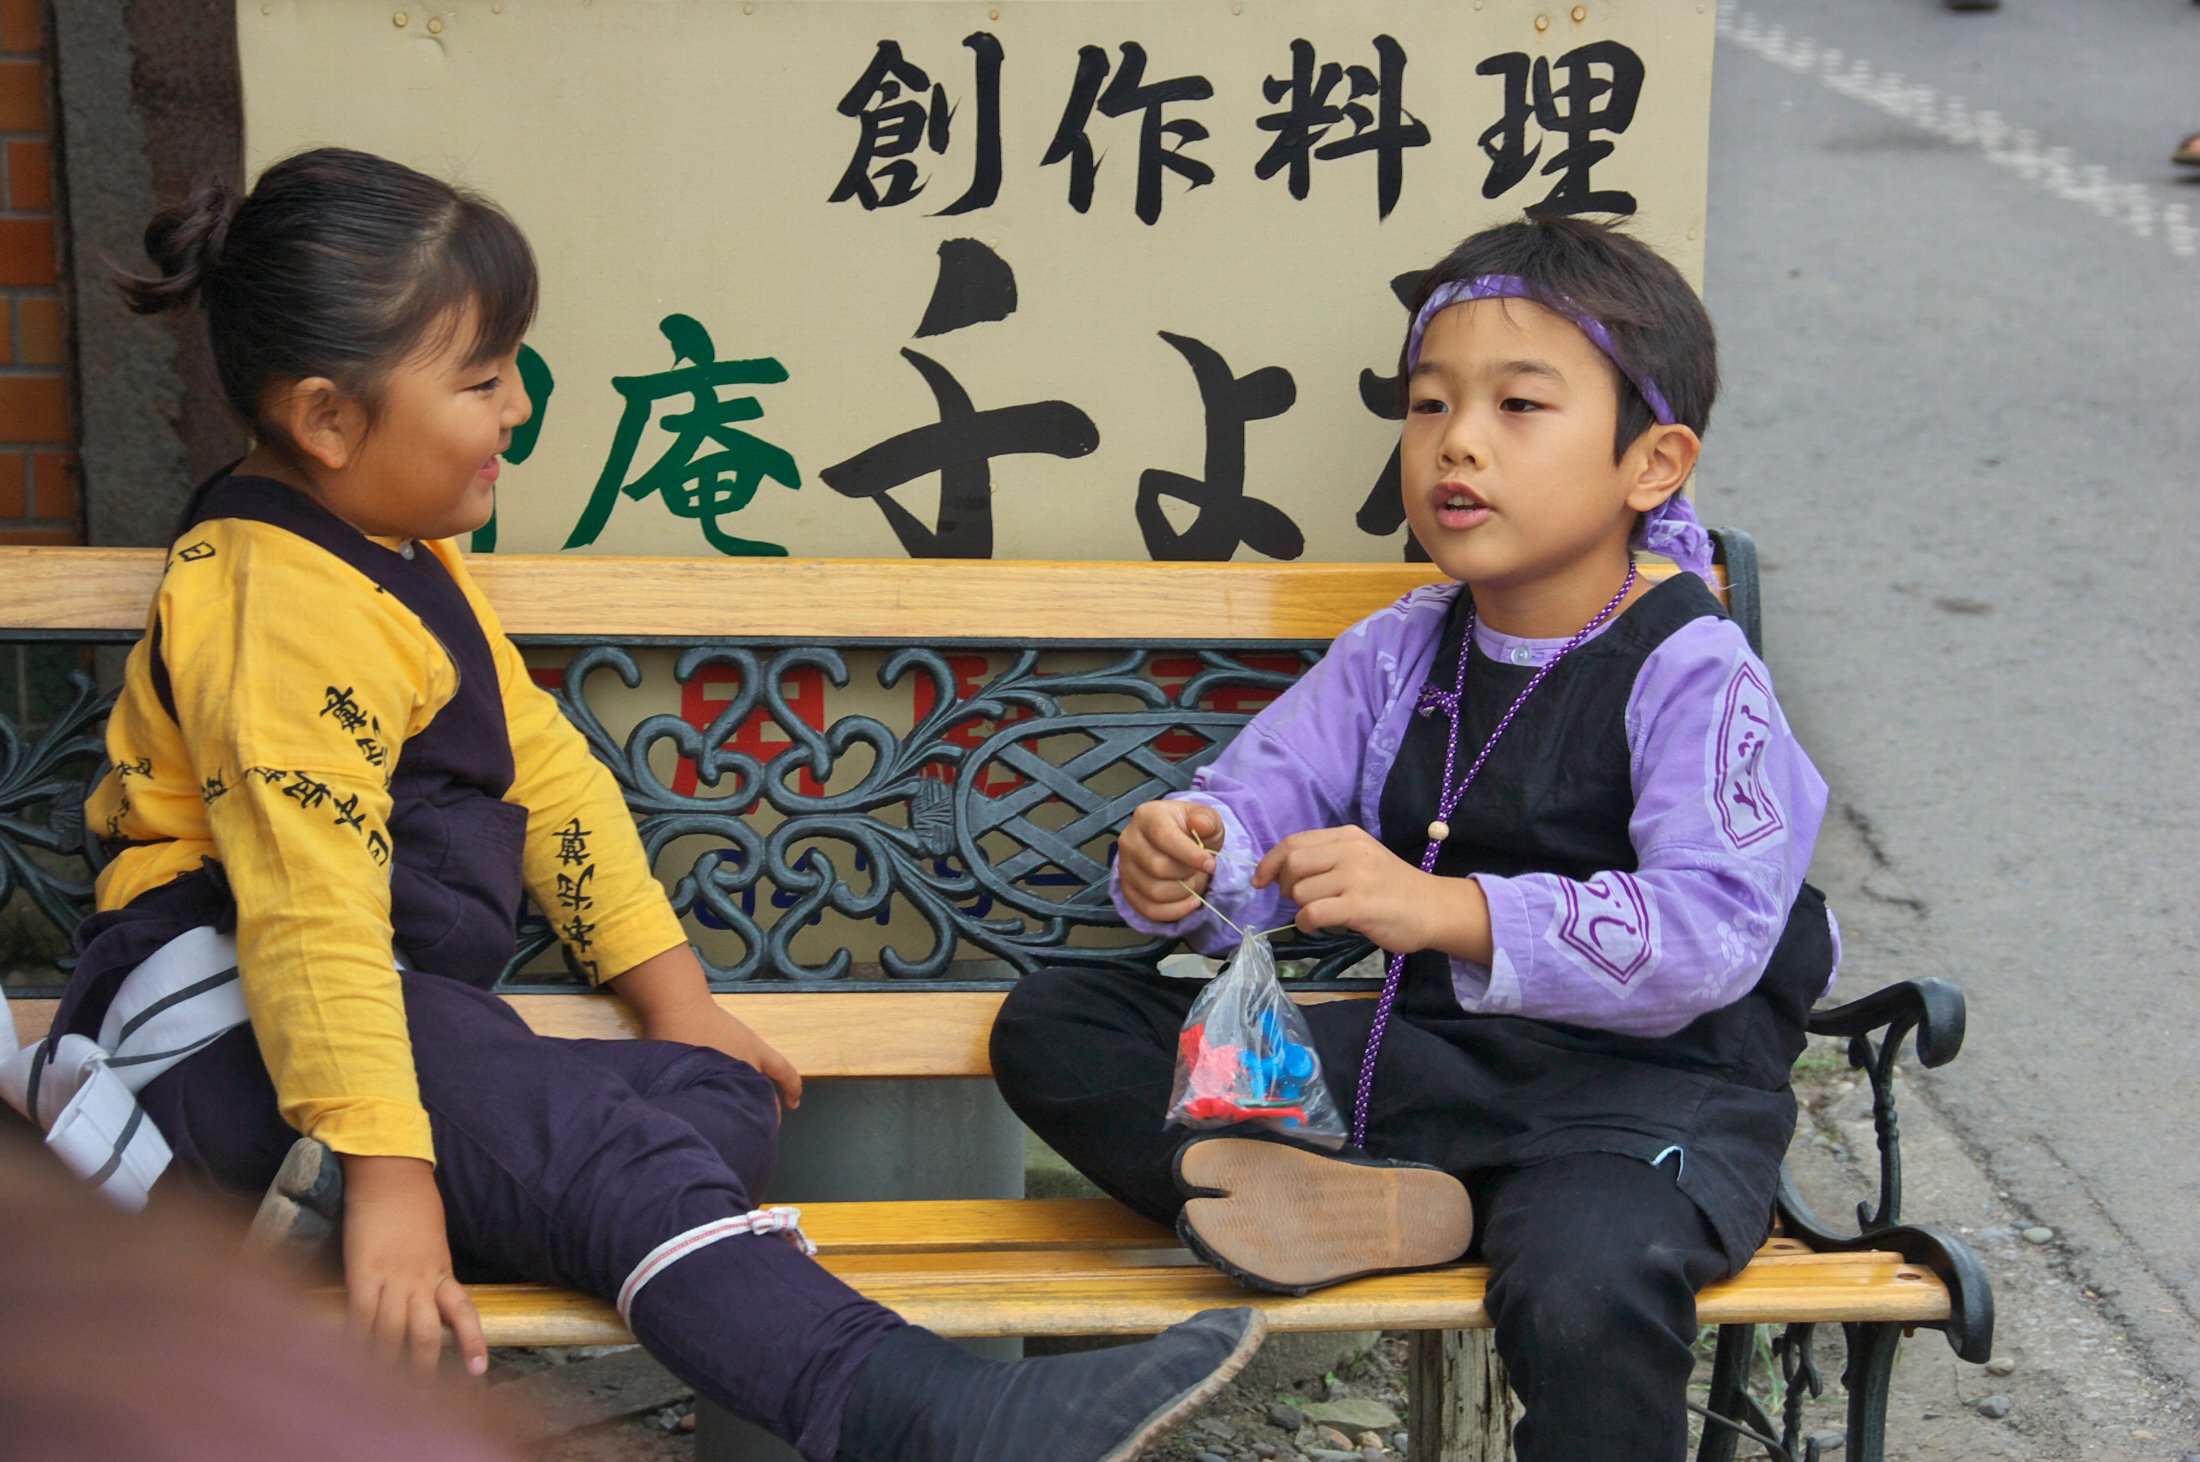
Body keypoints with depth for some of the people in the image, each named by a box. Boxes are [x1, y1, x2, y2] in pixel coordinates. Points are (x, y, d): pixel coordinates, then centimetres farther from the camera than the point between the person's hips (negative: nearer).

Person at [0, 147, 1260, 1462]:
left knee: (721, 1109, -8)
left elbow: (542, 766, 19)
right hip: (234, 1022, -10)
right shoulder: (279, 609, -16)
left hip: (406, 1008, 10)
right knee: (601, 1147, -29)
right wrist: (388, 1181, -32)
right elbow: (308, 910, -26)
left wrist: (676, 999, 16)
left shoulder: (398, 560, 18)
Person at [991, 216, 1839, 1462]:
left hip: (1652, 1076, -6)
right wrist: (1181, 866, -24)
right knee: (1051, 1028, -3)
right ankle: (1368, 1205, -22)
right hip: (1432, 1049, 7)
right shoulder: (1398, 656, 9)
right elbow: (1258, 802, 2)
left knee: (1586, 1297, -41)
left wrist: (1445, 909, -35)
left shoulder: (1695, 675, -12)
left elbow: (1711, 930, -25)